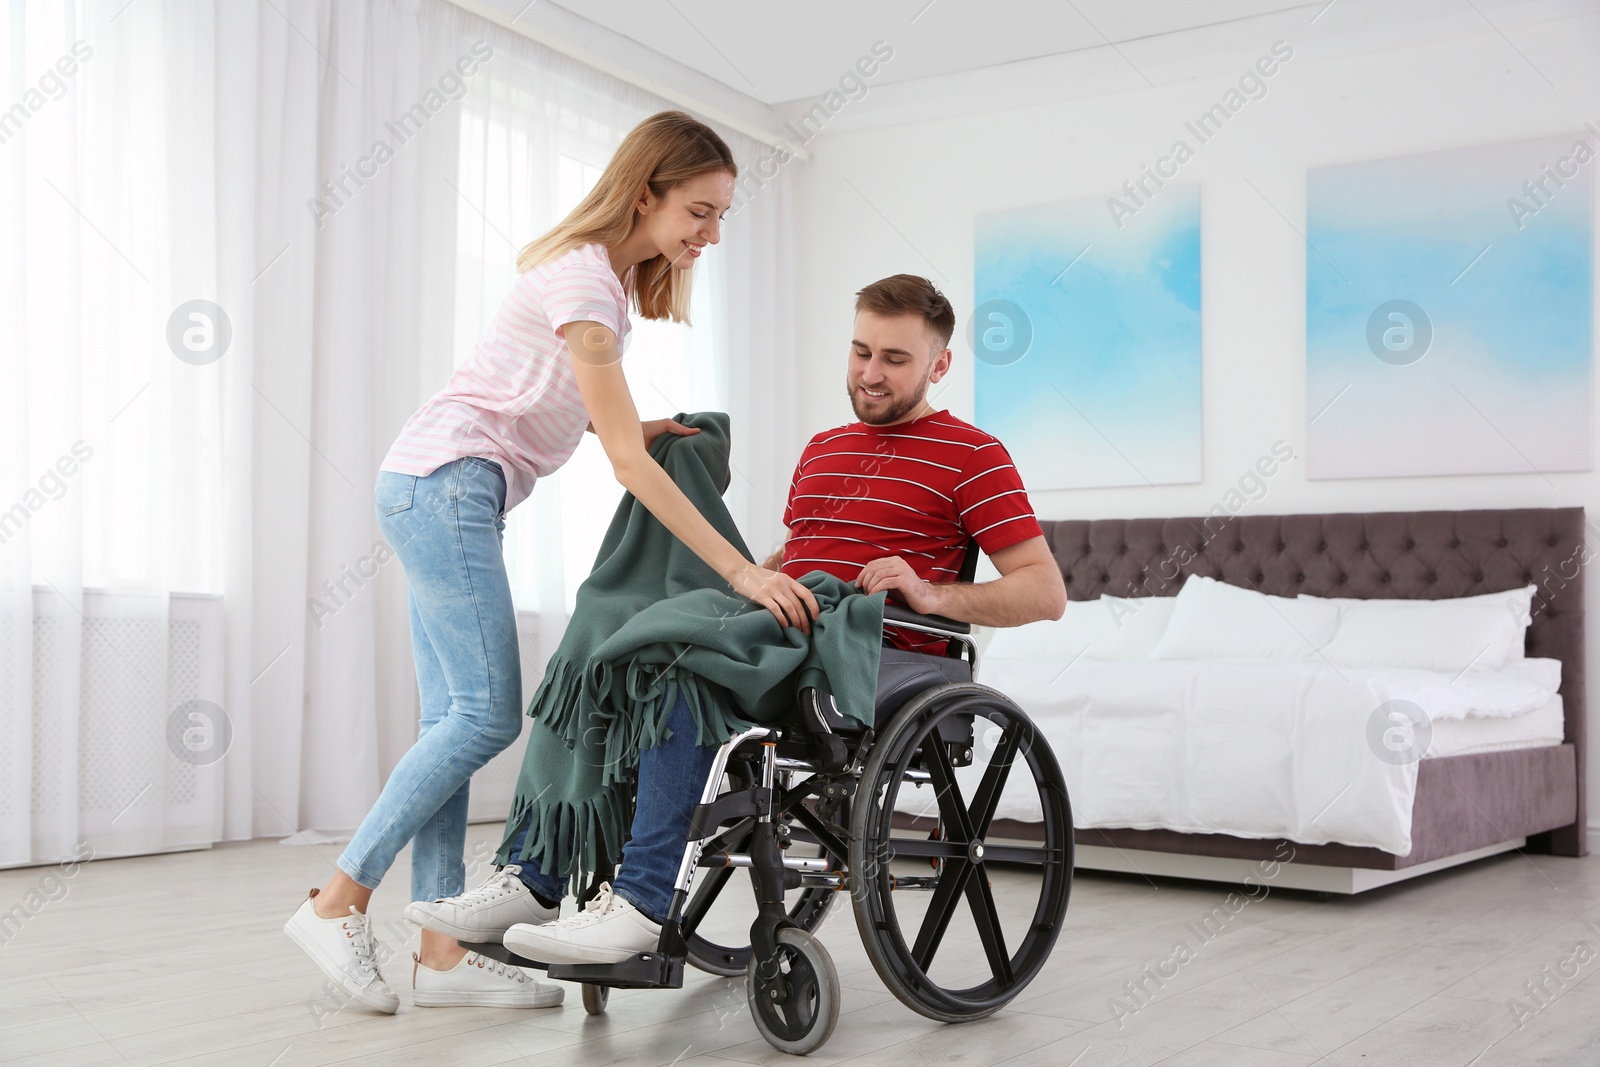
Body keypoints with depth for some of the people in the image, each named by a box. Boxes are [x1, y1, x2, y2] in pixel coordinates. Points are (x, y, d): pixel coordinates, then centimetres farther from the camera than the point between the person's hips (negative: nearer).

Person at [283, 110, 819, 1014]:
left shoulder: (613, 269, 14)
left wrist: (634, 425, 3)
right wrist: (741, 571, -26)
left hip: (434, 492, 10)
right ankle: (338, 904, -4)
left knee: (457, 719, 3)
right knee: (488, 713, -12)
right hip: (446, 484, -10)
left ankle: (442, 954, 4)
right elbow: (629, 464, -22)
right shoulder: (582, 279, -17)